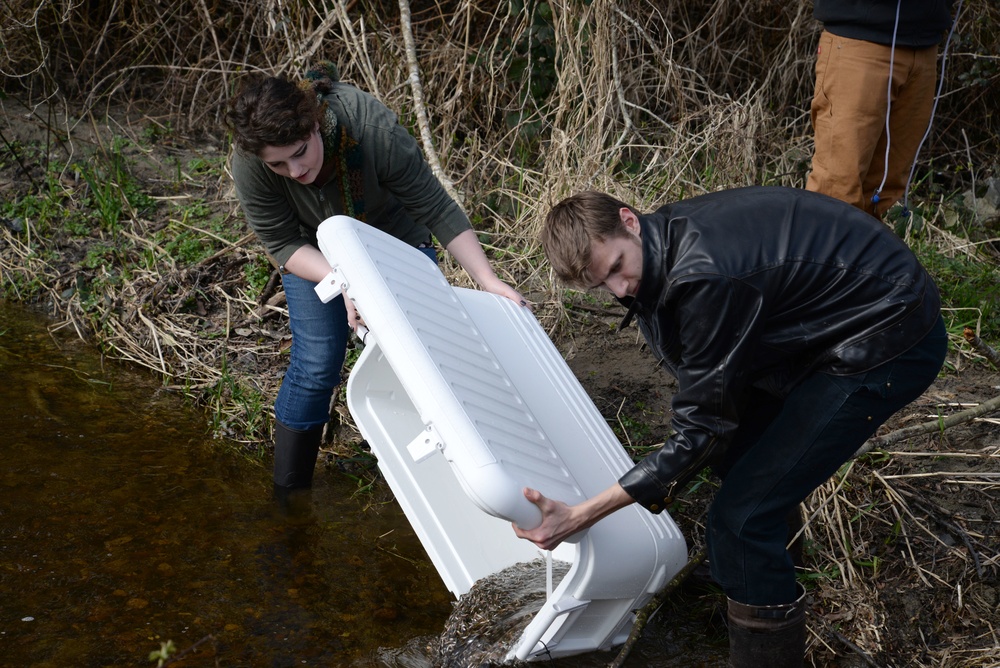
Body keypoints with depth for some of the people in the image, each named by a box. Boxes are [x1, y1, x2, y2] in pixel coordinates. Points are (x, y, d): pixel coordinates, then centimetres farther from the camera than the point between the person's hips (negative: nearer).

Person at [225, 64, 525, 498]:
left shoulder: (374, 128, -39)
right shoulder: (249, 164, -34)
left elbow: (436, 208, -28)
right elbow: (283, 244, -22)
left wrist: (489, 282, -30)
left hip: (395, 231, 0)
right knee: (316, 364, -8)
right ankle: (288, 494, 8)